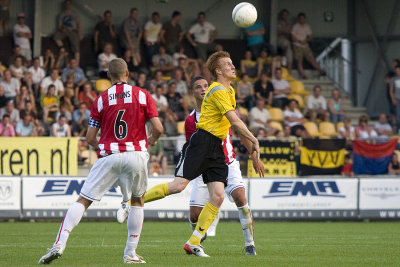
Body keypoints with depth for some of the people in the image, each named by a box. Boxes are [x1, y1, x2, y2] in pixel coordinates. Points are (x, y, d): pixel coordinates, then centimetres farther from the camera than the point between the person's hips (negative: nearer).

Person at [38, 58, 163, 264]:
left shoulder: (101, 100, 4)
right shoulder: (142, 95, 3)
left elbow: (90, 138, 3)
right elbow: (158, 128, -2)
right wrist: (151, 141, 19)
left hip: (108, 156, 0)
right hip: (136, 154, 0)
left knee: (83, 200, 3)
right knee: (137, 201, 22)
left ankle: (60, 243, -13)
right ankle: (130, 253, 17)